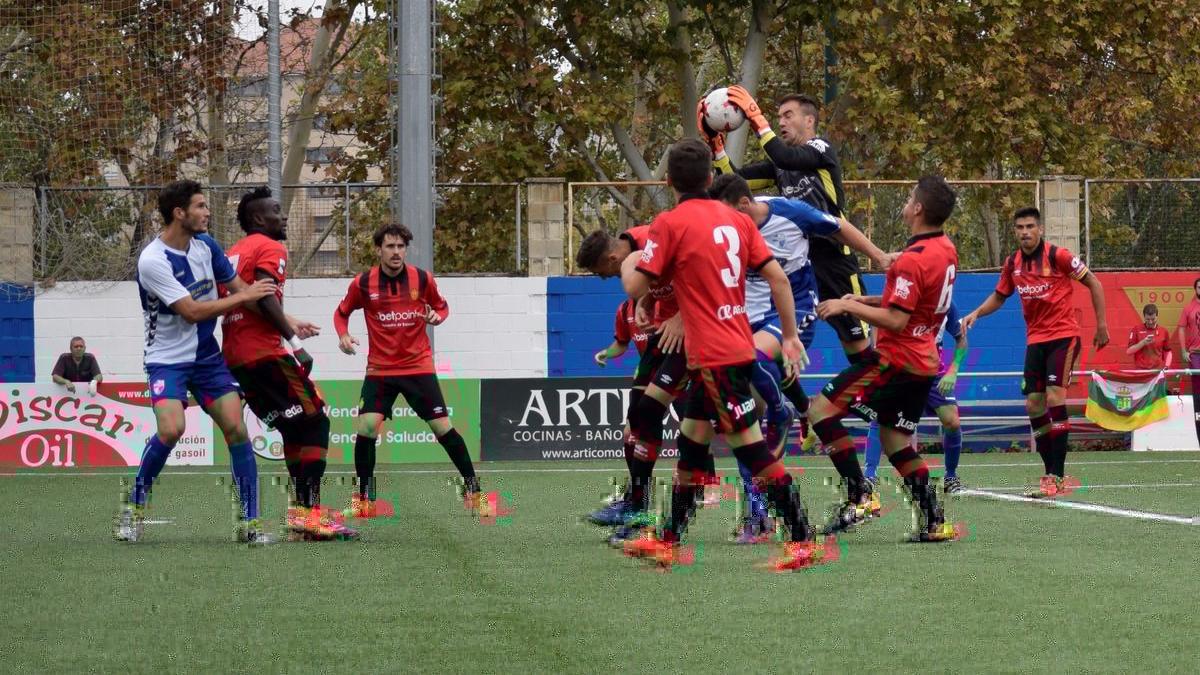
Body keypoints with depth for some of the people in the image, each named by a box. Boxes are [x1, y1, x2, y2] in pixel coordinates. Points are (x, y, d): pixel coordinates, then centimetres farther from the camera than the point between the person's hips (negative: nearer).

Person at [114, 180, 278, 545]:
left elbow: (241, 288, 12)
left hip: (207, 356, 6)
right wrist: (244, 297, -16)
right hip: (167, 360, -6)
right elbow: (192, 311, -22)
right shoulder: (153, 261, -20)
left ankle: (250, 522, 1)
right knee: (171, 429, -26)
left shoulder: (206, 245, 1)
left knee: (237, 429, -7)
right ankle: (134, 507, -4)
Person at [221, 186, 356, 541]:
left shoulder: (232, 253, 22)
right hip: (264, 352, -9)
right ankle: (309, 512, -17)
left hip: (234, 357, 9)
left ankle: (300, 511, 9)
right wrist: (295, 342, -21)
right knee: (314, 421, -7)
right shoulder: (270, 248, -4)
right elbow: (264, 298, -19)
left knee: (296, 429, 16)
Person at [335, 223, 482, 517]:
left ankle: (472, 489, 11)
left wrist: (437, 316, -10)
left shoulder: (422, 279, -4)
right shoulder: (363, 283, -4)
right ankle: (364, 499, 2)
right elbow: (341, 313, 11)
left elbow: (442, 306, 13)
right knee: (366, 426, -14)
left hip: (418, 366, 0)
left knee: (443, 427, -4)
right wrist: (343, 335, -8)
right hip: (379, 369, 0)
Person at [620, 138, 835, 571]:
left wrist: (628, 264, 15)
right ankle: (667, 543, 24)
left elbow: (636, 288, -8)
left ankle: (804, 543, -11)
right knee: (690, 443, 17)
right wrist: (790, 335, 12)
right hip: (737, 349, 8)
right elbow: (777, 277, 4)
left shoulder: (670, 223, -10)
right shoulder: (736, 219, 8)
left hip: (714, 357, -8)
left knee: (752, 448, -8)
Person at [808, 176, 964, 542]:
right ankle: (934, 521, 12)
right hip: (923, 360, 9)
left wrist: (849, 305, -14)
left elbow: (896, 320, -23)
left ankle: (858, 496, -14)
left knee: (822, 409, -8)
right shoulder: (946, 250, 9)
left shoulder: (913, 260, -20)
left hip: (895, 358, -9)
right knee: (895, 439, 17)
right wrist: (865, 301, 13)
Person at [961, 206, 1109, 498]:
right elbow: (999, 297, 20)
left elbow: (1093, 283, -5)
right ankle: (1053, 475, 10)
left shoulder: (1058, 256, -12)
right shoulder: (1012, 264, 5)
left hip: (1063, 336, -6)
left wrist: (1101, 324, -7)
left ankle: (1056, 477, -17)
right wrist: (976, 313, 2)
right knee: (1034, 406, 1)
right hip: (1035, 340, 6)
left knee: (1054, 398, -17)